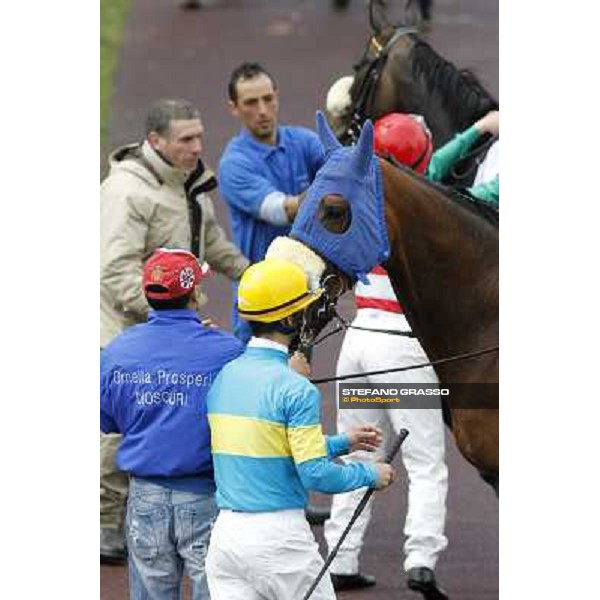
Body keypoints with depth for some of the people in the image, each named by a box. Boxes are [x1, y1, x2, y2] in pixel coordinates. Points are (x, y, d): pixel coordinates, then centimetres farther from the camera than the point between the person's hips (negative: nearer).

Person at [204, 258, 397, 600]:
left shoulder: (223, 377, 10)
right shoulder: (296, 390, -14)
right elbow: (316, 475, -16)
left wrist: (342, 443, 25)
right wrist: (370, 475, 2)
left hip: (226, 531, 6)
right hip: (279, 534, -6)